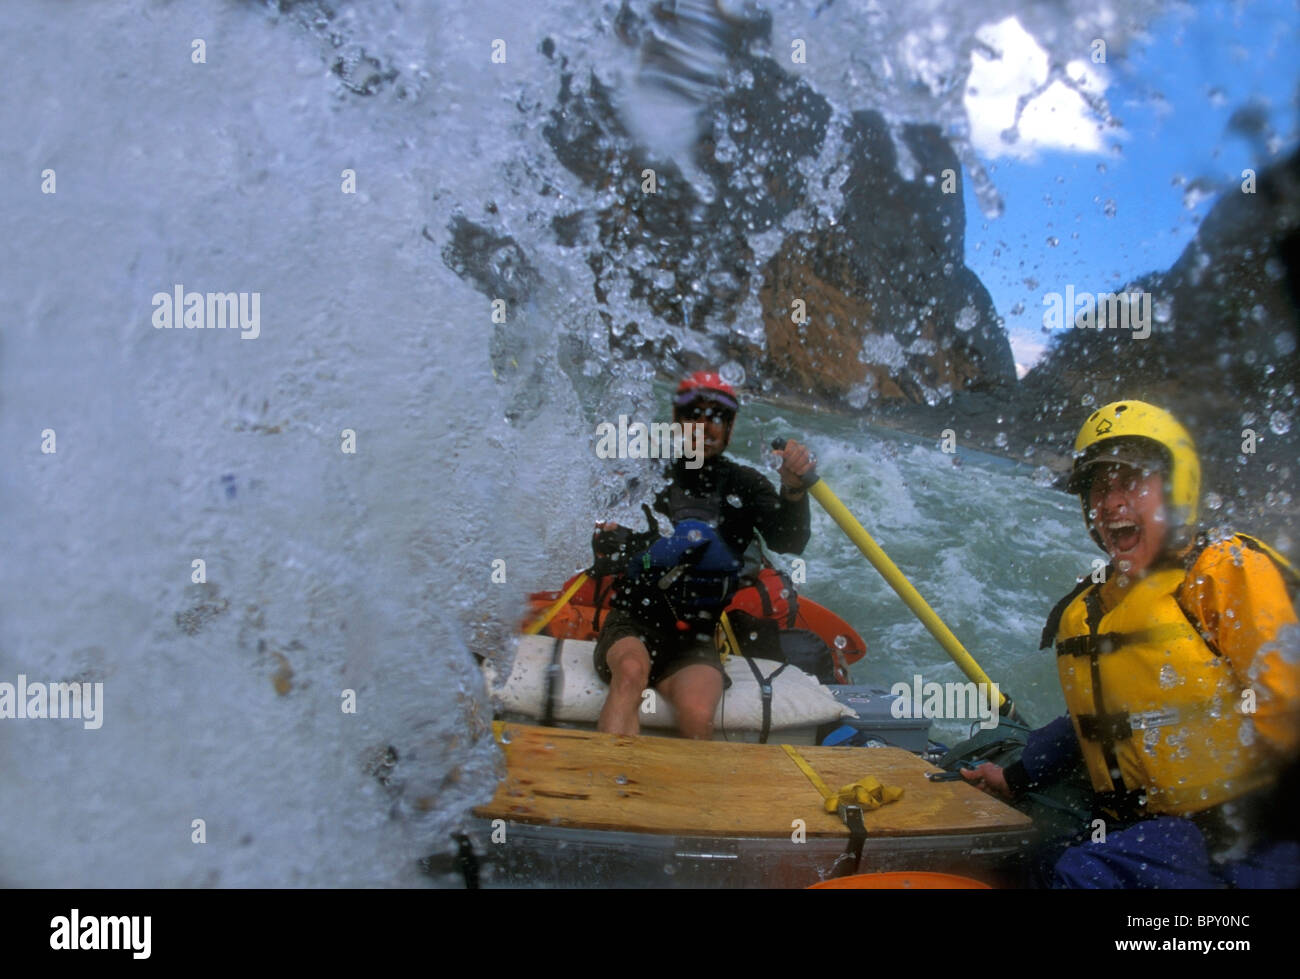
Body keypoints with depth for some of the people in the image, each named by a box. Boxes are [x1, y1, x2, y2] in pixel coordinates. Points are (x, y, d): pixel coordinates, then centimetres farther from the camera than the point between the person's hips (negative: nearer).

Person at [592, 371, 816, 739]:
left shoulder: (745, 485, 12)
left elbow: (789, 543, -4)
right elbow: (604, 545, 6)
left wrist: (792, 490, -24)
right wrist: (608, 540, -19)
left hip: (697, 641, 1)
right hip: (632, 624, -1)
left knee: (697, 716, -31)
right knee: (632, 669, -36)